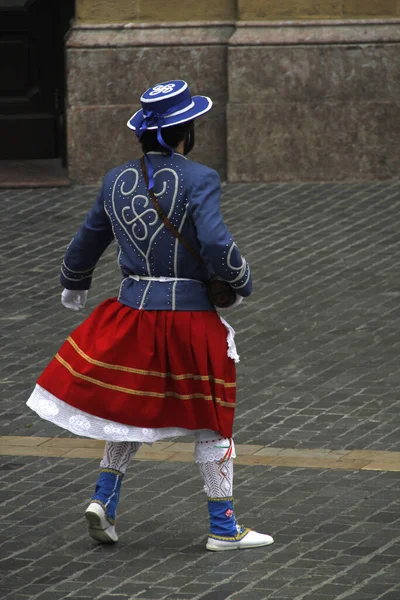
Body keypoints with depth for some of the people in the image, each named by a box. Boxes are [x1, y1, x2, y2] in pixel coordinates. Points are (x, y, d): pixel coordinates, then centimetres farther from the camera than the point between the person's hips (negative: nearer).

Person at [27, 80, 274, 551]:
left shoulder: (117, 181, 5)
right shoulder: (198, 180, -13)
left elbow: (88, 241, 17)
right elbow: (216, 246, -23)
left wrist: (73, 285, 36)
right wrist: (242, 283, -3)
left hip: (133, 308, 5)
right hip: (190, 315, -5)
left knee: (133, 408, 23)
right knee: (210, 422, 7)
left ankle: (104, 498, 12)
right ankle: (223, 527, 12)